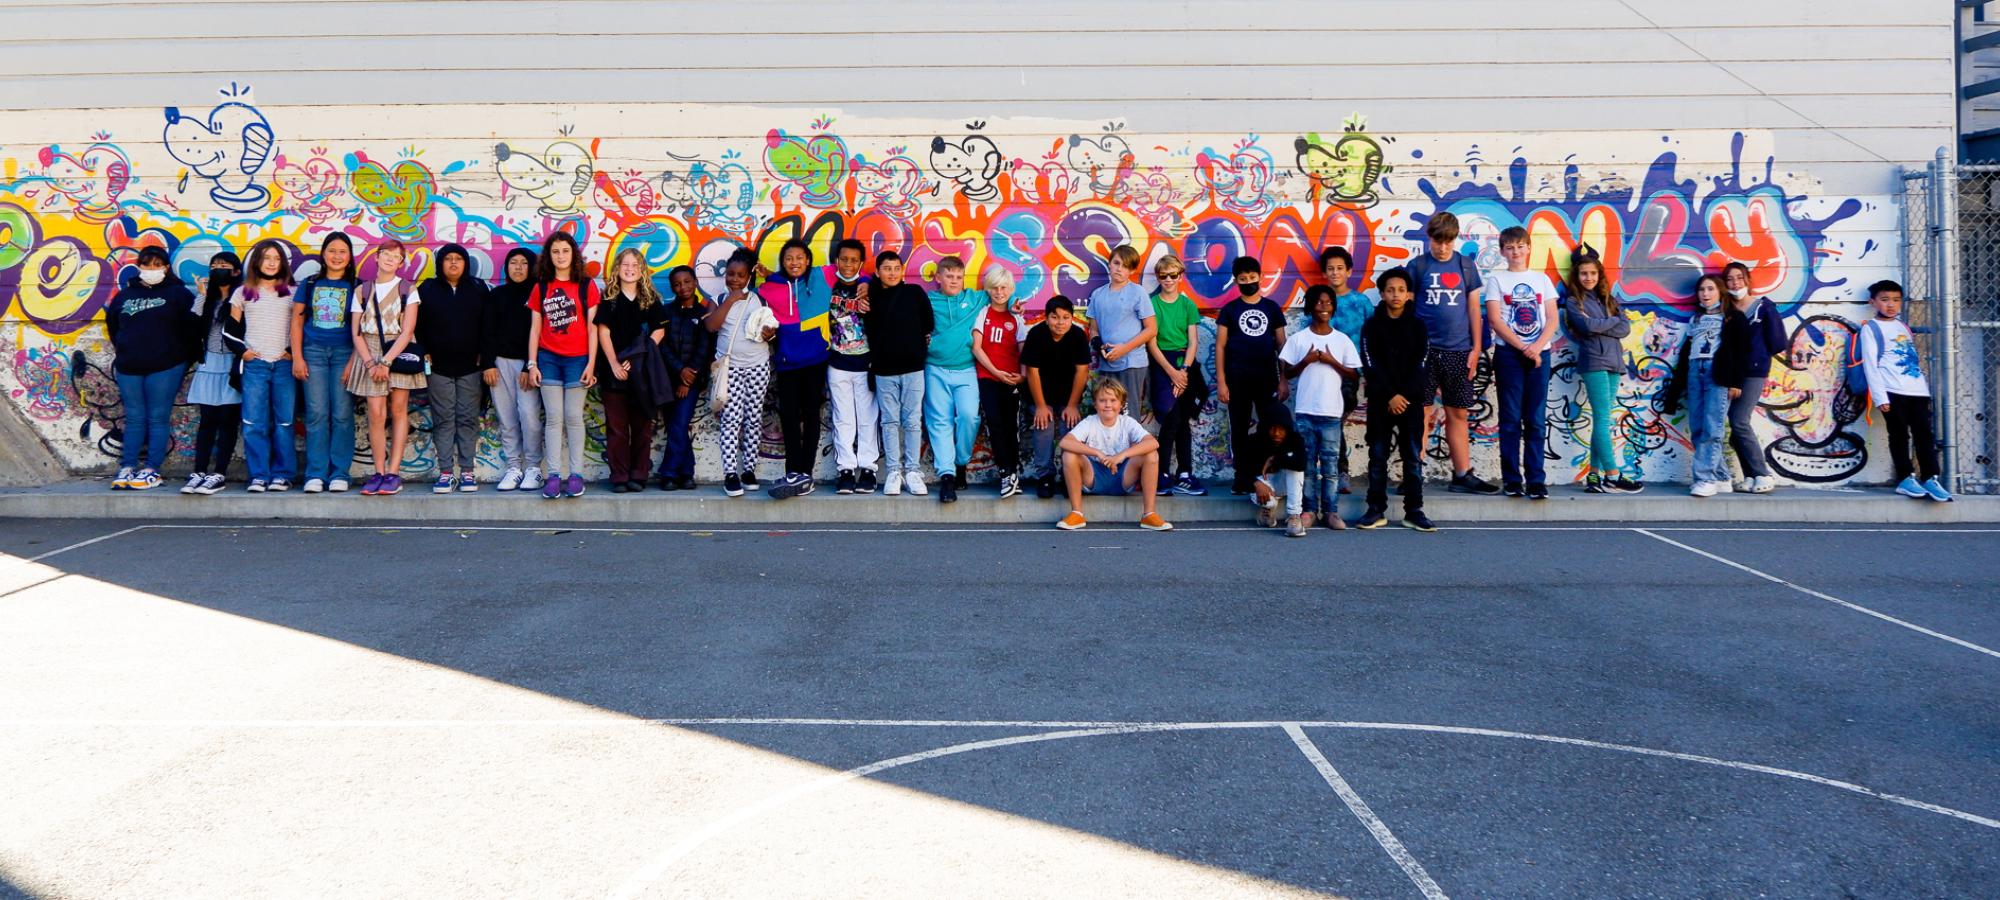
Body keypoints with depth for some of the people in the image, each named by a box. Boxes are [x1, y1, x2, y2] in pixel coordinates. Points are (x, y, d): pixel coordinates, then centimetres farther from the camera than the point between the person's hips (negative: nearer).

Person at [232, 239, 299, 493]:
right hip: (255, 364, 1)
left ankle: (282, 475, 3)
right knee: (254, 423, -4)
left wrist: (295, 352, -2)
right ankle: (259, 475, 0)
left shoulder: (292, 293, 11)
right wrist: (241, 350, 3)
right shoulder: (243, 293, 13)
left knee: (284, 422, -1)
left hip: (284, 364, 0)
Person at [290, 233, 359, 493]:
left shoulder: (357, 286, 6)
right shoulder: (309, 284, 12)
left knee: (342, 414, -4)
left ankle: (339, 474, 0)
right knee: (317, 413, -2)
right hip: (313, 352, 1)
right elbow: (297, 322, 11)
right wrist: (297, 358, 2)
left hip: (344, 352, -1)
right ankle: (315, 474, 0)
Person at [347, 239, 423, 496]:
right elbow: (356, 332, 6)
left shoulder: (408, 290, 4)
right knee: (376, 414, -6)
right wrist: (370, 363, -9)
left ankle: (393, 473, -1)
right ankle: (379, 472, -2)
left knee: (398, 410, -2)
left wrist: (386, 362, -14)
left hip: (399, 354, -1)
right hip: (370, 355, 1)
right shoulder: (362, 291, 11)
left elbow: (407, 331, -6)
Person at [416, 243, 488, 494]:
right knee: (443, 419, 1)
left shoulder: (478, 289, 6)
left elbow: (486, 325, 6)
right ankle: (445, 472, 3)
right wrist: (424, 353, -2)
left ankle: (468, 471, 4)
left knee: (468, 419, 1)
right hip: (439, 366, 0)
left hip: (470, 366, 0)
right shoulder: (427, 289, 7)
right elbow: (418, 324, 6)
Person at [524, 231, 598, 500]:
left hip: (577, 359, -2)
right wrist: (532, 364, 3)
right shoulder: (541, 287, 9)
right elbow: (535, 328, 9)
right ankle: (554, 475, 0)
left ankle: (575, 474, 3)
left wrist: (591, 364, -6)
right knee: (553, 417, 0)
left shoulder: (586, 285, 2)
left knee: (573, 417, 0)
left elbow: (592, 327, 0)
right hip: (548, 358, 2)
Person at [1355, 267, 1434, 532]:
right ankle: (1376, 510, 6)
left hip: (1412, 399, 1)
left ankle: (1414, 511, 4)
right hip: (1380, 400, -1)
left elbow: (1421, 364, -1)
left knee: (1413, 456, 1)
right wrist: (1390, 395, -13)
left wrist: (1405, 395, -12)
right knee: (1378, 456, 1)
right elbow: (1371, 364, -4)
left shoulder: (1417, 326, 6)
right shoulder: (1372, 325, 4)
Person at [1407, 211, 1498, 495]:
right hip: (1424, 350, -3)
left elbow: (1474, 309, 9)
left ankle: (1462, 475, 13)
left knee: (1458, 414, 8)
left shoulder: (1466, 266, 9)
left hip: (1458, 351, 3)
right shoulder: (1417, 266, 2)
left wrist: (1476, 349, 4)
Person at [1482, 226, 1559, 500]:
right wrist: (1523, 349, -11)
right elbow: (1495, 320, -4)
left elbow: (1552, 319, 7)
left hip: (1539, 354, 2)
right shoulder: (1497, 280, 6)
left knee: (1536, 420, 0)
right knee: (1511, 419, -1)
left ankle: (1536, 480, 2)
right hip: (1508, 354, -2)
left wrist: (1537, 346, -11)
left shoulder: (1542, 279, 13)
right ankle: (1512, 479, 2)